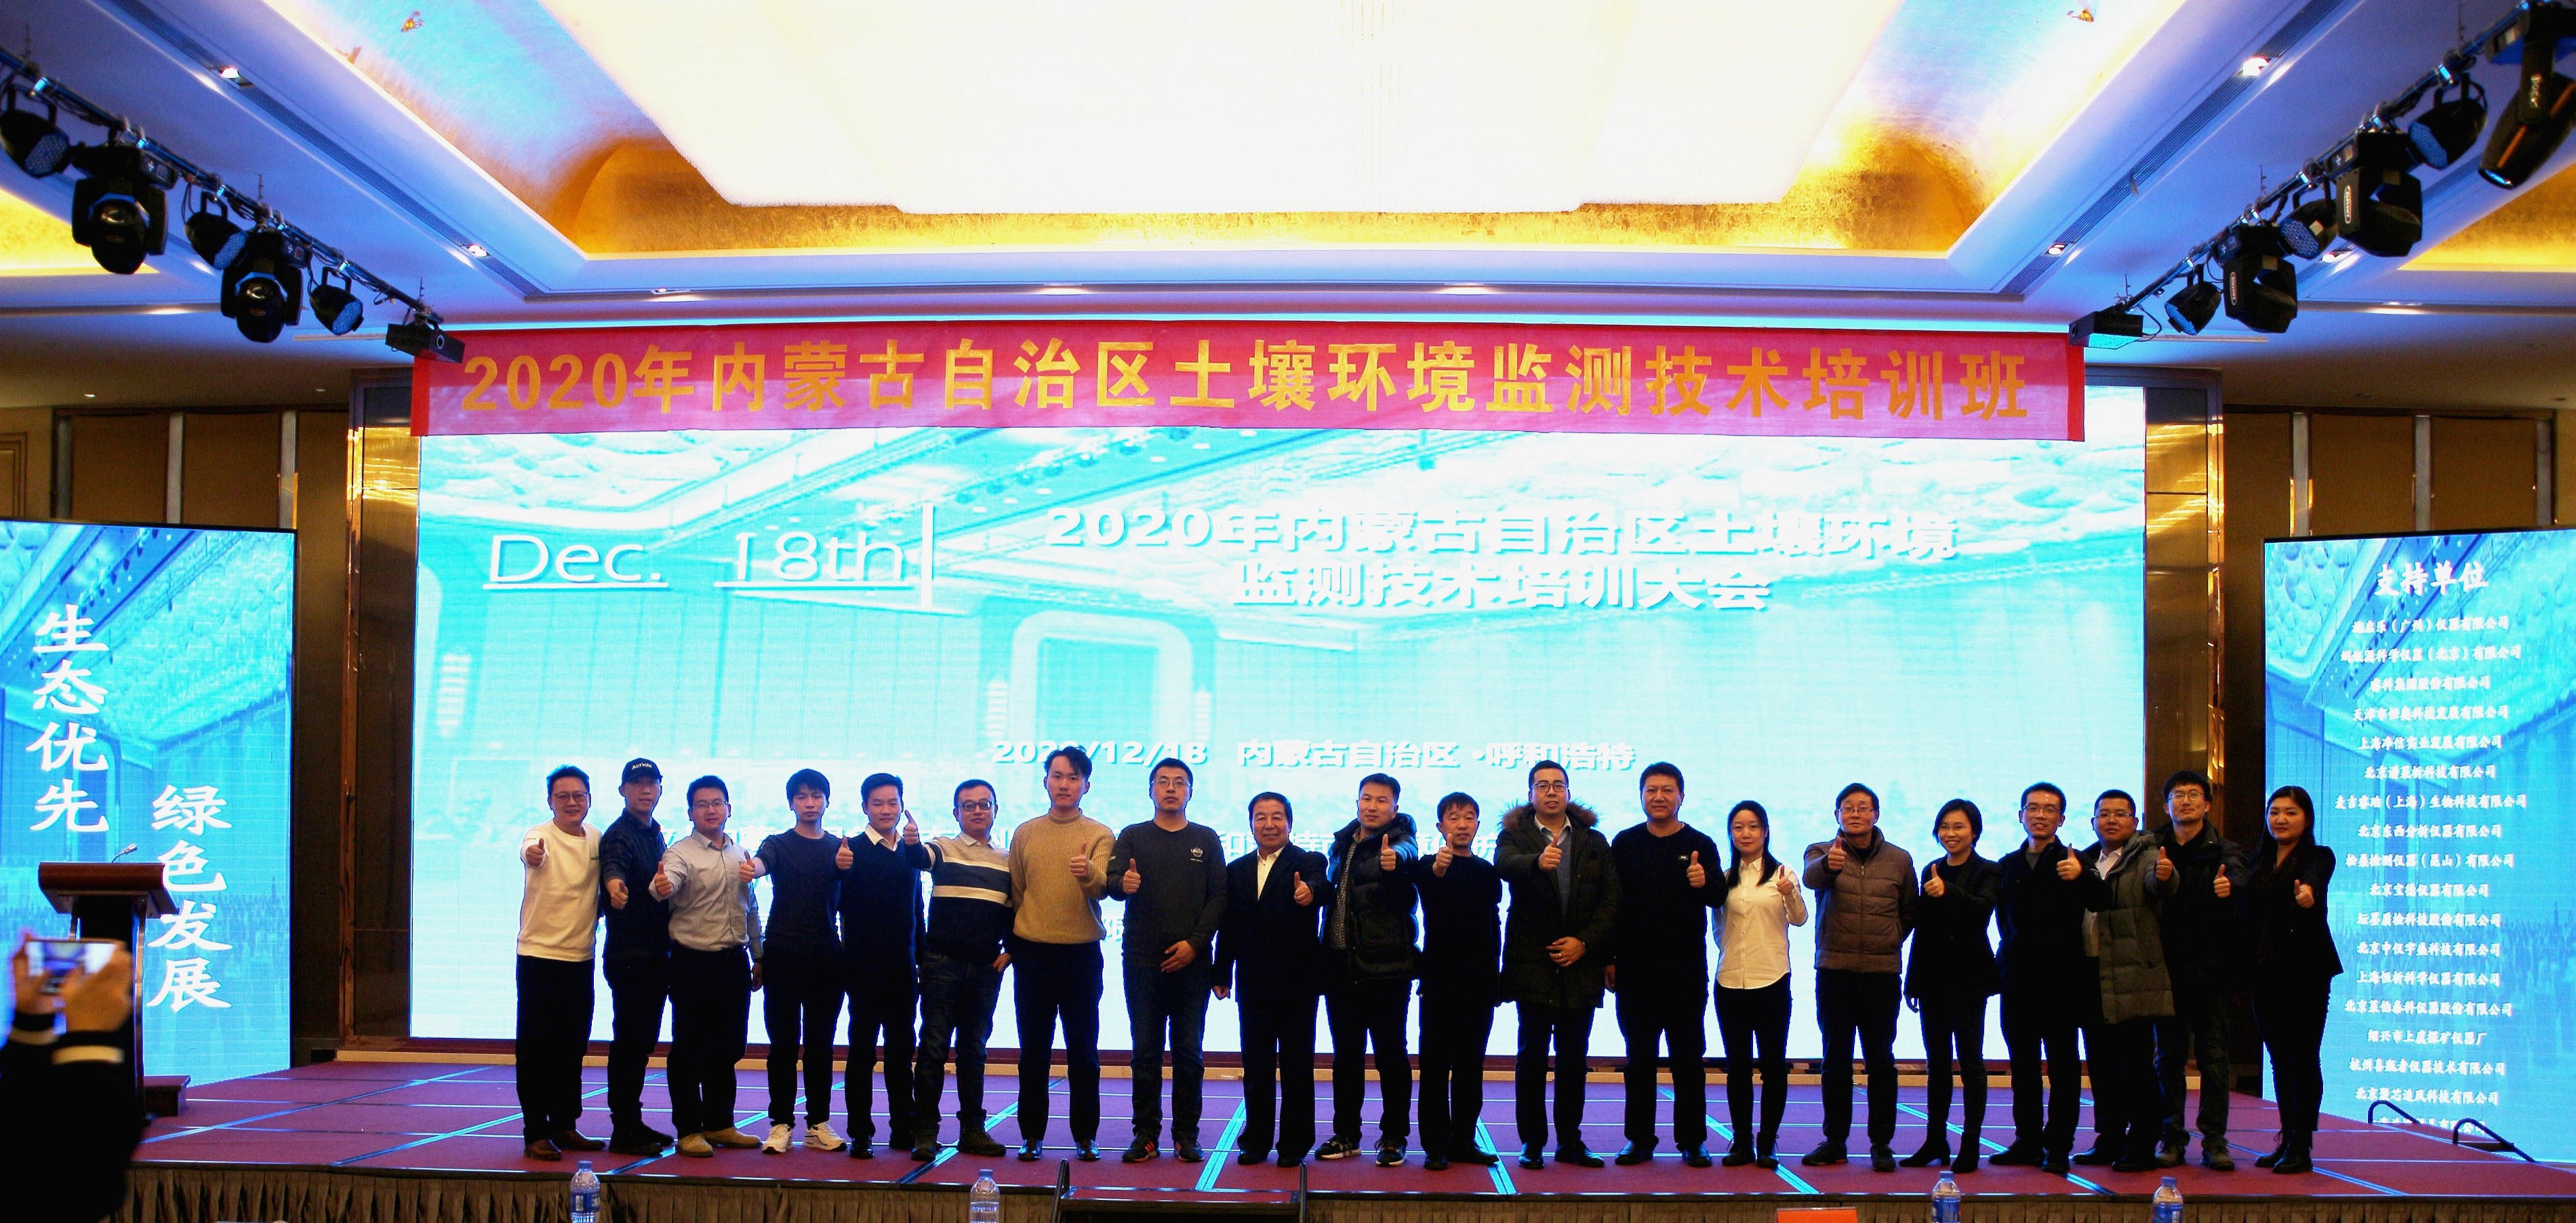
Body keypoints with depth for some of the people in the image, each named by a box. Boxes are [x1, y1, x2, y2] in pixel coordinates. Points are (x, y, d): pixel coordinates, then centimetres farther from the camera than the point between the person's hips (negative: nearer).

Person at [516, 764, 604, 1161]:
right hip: (539, 954, -5)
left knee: (573, 1046, 12)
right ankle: (536, 1132, 4)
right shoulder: (540, 836, -10)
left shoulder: (598, 841, 6)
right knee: (537, 1047, -2)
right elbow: (530, 852, -36)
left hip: (581, 957, 5)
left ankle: (564, 1126, 23)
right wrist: (532, 855, -57)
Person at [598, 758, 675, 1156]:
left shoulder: (656, 834, 15)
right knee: (628, 1041, -5)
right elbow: (613, 865, -35)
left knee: (643, 1042, 14)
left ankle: (633, 1123, 23)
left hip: (657, 954, 9)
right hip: (629, 955, -9)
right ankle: (623, 1132, 0)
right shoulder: (619, 835, -12)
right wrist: (615, 883, -56)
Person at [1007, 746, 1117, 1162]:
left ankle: (1086, 1135, 11)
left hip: (1082, 954, -2)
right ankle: (1032, 1135, 14)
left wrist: (1087, 873, -38)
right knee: (1033, 1050, 6)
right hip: (1032, 953, 2)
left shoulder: (1099, 835, 1)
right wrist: (1011, 944, 9)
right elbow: (1014, 893, 14)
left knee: (1083, 1050, 3)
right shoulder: (1025, 833, 8)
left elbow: (1101, 889, -16)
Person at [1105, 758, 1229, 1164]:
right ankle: (1146, 1135, 7)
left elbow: (1219, 897, 4)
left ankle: (1186, 1135, 7)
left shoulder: (1206, 840, 10)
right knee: (1145, 1051, 2)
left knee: (1189, 1051, 1)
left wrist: (1195, 942, -7)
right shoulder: (1133, 837, 10)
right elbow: (1111, 881, -3)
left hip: (1191, 962, 0)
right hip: (1142, 961, 0)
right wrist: (1123, 883, -27)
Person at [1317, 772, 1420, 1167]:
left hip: (1386, 967, -6)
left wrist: (1395, 857, -53)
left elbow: (1407, 849, -30)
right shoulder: (1342, 842, 13)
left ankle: (1394, 1137, 10)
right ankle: (1346, 1135, 21)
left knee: (1391, 1053, 1)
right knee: (1346, 1054, 12)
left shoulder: (1397, 840, -5)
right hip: (1341, 965, 6)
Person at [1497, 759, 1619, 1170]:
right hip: (1533, 964, -2)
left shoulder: (1595, 842, 11)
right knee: (1532, 1056, -1)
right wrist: (1538, 861, -42)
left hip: (1580, 964, 2)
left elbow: (1612, 898, 5)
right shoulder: (1515, 834, 3)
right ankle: (1532, 1143, 6)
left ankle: (1570, 1141, 15)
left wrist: (1584, 942, -8)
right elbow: (1504, 863, -20)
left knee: (1574, 1059, 7)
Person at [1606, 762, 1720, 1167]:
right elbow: (1610, 901, 6)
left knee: (1689, 1057, 3)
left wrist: (1704, 882, -31)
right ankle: (1640, 1139, 12)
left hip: (1686, 970, -1)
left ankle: (1692, 1140, 10)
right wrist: (1608, 957, 1)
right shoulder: (1625, 843, 6)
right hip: (1635, 969, 1)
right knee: (1639, 1057, 6)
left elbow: (1719, 896, -8)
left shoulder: (1699, 844, 3)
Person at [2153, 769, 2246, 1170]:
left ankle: (2215, 1141, 6)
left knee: (2214, 1055, 1)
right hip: (2167, 967, 1)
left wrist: (2229, 886, -41)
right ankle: (2172, 1139, 12)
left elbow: (2238, 880, -17)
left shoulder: (2223, 851, 4)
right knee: (2168, 1055, 5)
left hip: (2210, 967, -1)